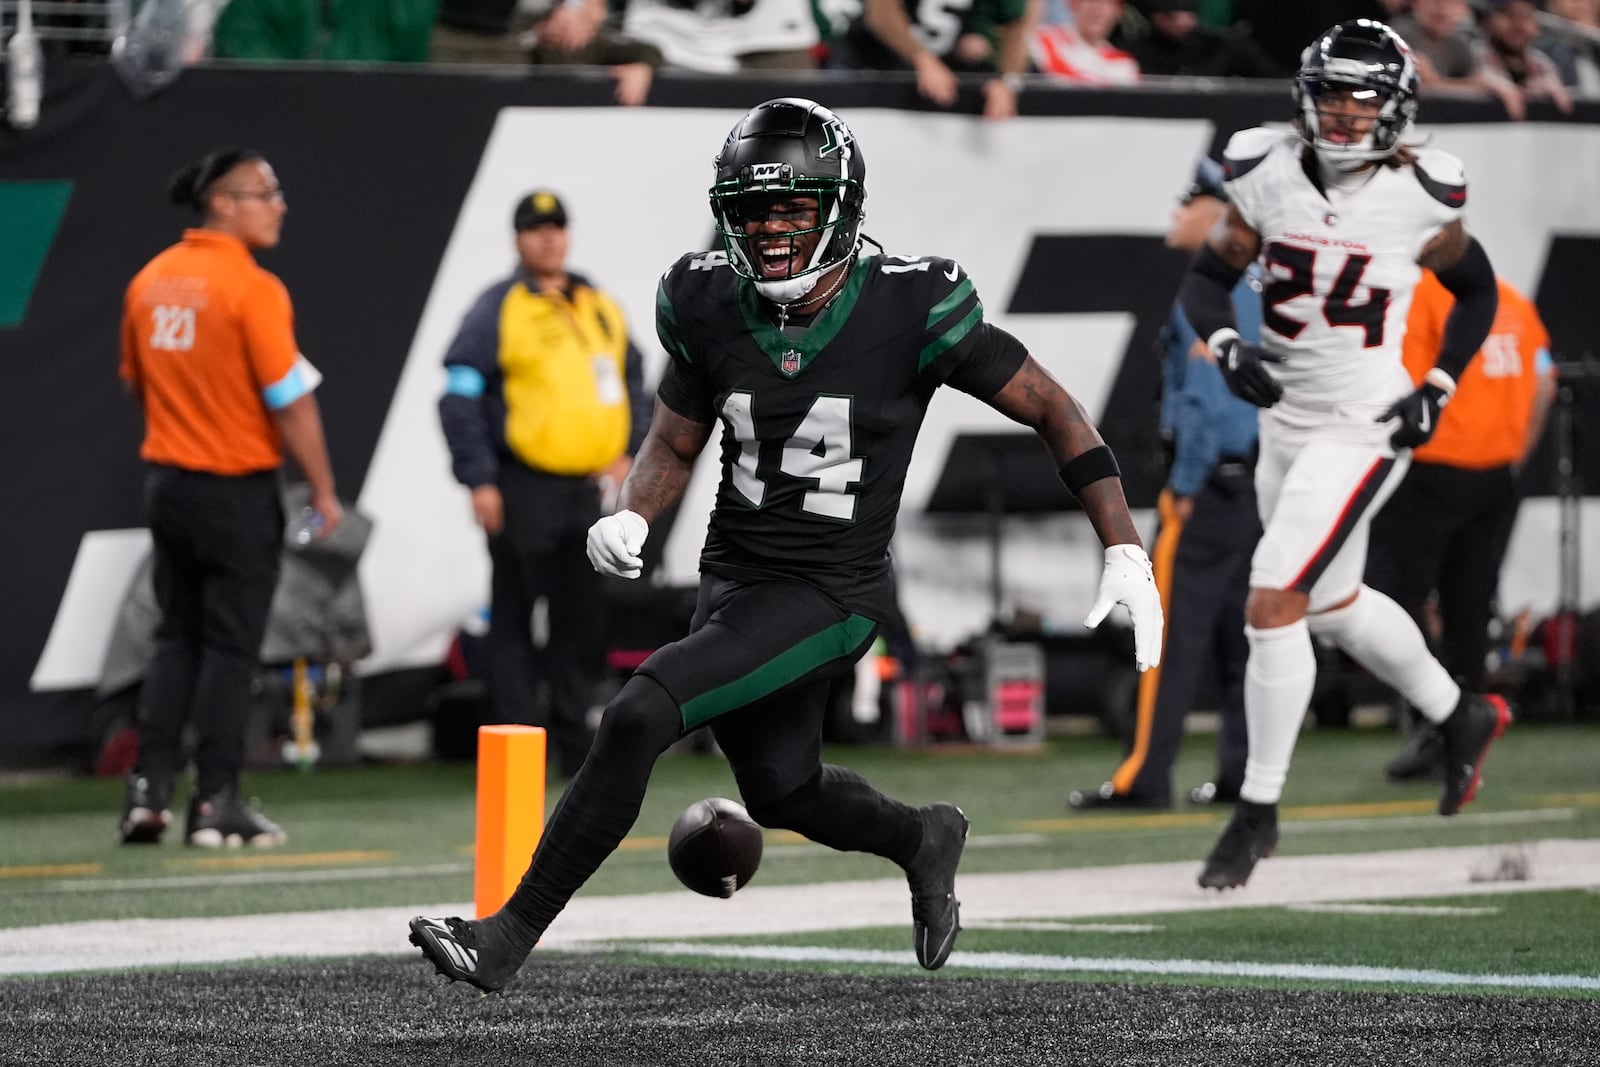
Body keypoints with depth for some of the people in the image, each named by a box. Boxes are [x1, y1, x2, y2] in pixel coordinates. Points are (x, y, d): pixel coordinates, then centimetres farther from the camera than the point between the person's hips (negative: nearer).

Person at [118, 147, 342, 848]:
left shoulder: (149, 282, 5)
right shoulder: (252, 289, -16)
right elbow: (292, 402, -17)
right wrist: (323, 492, -10)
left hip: (167, 482, 6)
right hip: (238, 491, -6)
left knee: (176, 637, 14)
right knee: (230, 645, 2)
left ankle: (150, 787, 8)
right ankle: (215, 803, 4)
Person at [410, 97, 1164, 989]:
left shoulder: (910, 309, -18)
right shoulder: (710, 305, -5)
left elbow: (1053, 412, -9)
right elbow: (674, 446, 10)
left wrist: (1125, 553, -12)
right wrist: (632, 520, -11)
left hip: (832, 596, -6)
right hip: (735, 580, 6)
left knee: (638, 720, -21)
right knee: (781, 793, 22)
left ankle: (510, 936, -13)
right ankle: (924, 839, 54)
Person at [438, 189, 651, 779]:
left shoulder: (601, 309, 14)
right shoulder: (498, 309, -4)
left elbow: (632, 384, 23)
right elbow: (461, 395, -8)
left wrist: (629, 451, 9)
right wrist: (480, 481, -14)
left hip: (588, 487, 6)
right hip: (523, 491, -6)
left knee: (584, 621, 8)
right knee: (515, 622, -4)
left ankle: (574, 745, 17)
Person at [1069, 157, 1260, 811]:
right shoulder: (1262, 287, 14)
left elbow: (1209, 396, -20)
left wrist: (1184, 484, -17)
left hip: (1211, 482, -9)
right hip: (1259, 481, 9)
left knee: (1174, 631, -9)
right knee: (1240, 629, 11)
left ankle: (1144, 777, -11)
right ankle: (1243, 773, 11)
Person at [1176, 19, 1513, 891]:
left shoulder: (1417, 199, -12)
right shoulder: (1269, 176, -5)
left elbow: (1476, 292, 4)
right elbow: (1205, 278, 4)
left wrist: (1437, 390, -7)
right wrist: (1228, 349, -16)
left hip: (1364, 427, -6)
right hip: (1284, 418, 6)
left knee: (1272, 606, -15)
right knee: (1332, 604, 22)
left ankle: (1258, 809, -3)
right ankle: (1461, 716, 46)